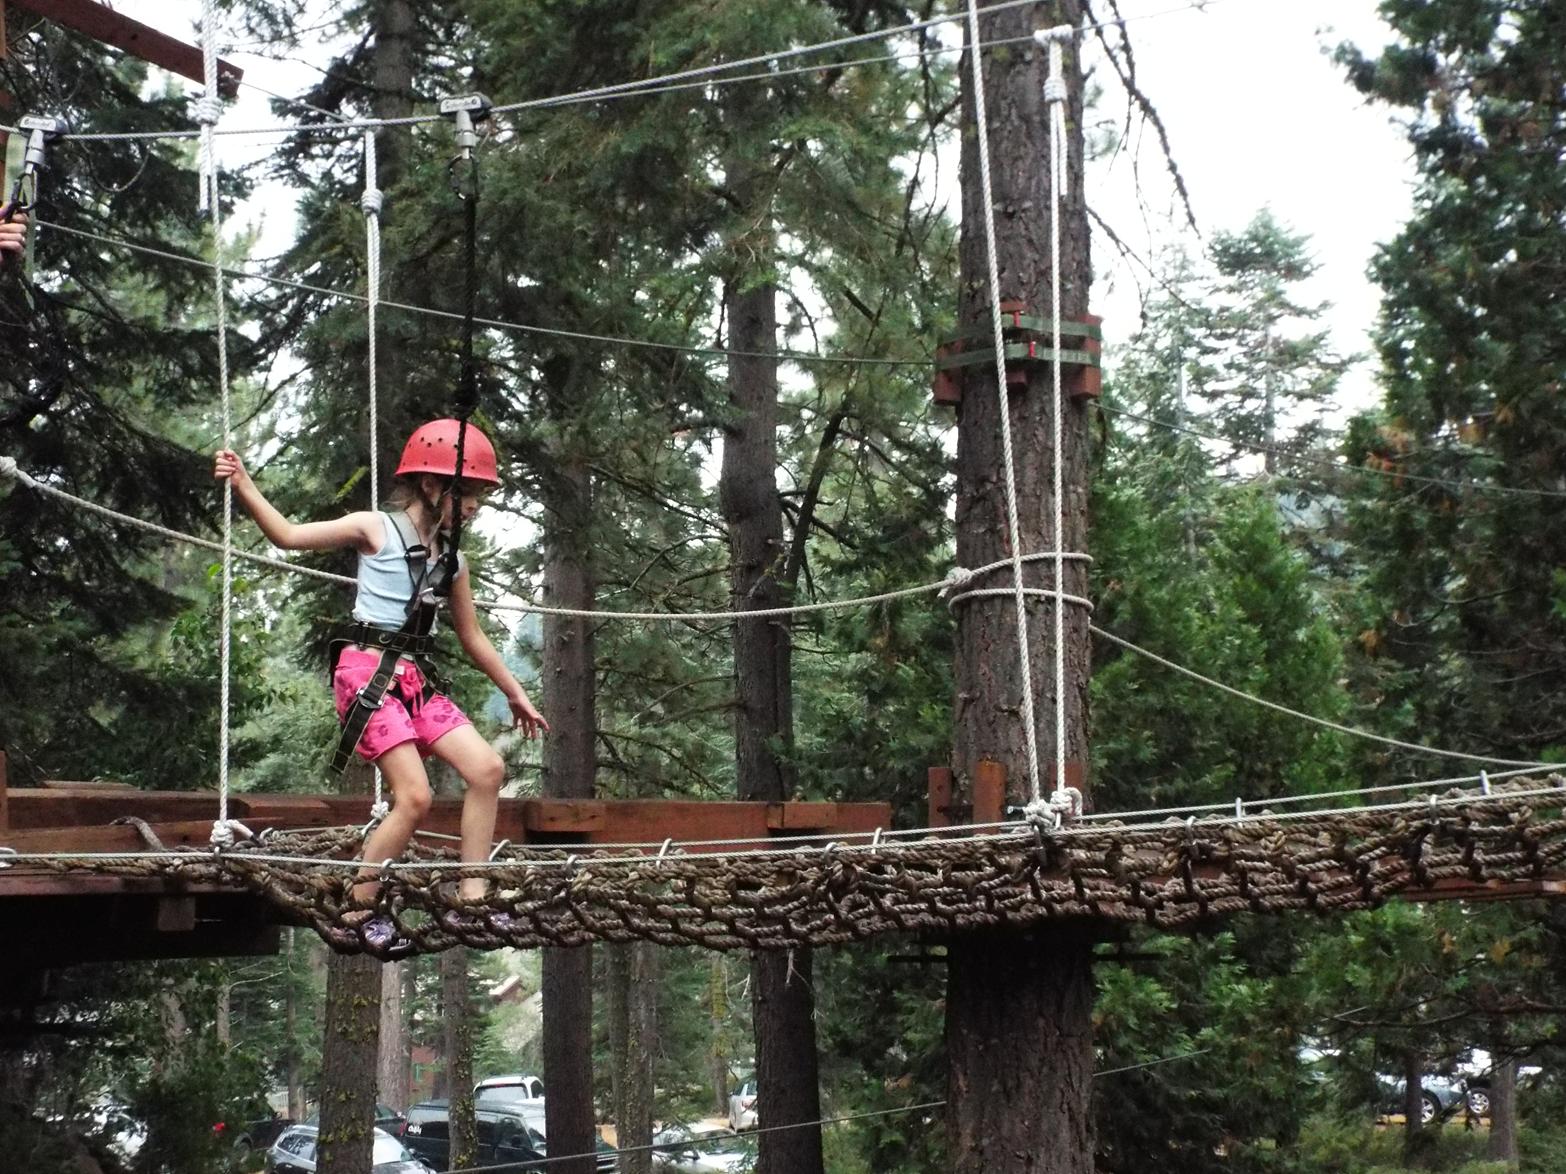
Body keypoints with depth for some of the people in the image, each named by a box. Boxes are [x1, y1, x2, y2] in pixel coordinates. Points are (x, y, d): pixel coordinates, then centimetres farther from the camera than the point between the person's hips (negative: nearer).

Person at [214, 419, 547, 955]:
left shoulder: (452, 560, 15)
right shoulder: (377, 529, -2)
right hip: (367, 670, -7)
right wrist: (243, 485, -16)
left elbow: (472, 637, 24)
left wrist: (515, 694, 28)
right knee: (414, 796, -16)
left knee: (487, 768, -5)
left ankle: (470, 898, 1)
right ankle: (358, 912, -2)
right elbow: (289, 535, -6)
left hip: (413, 678, 7)